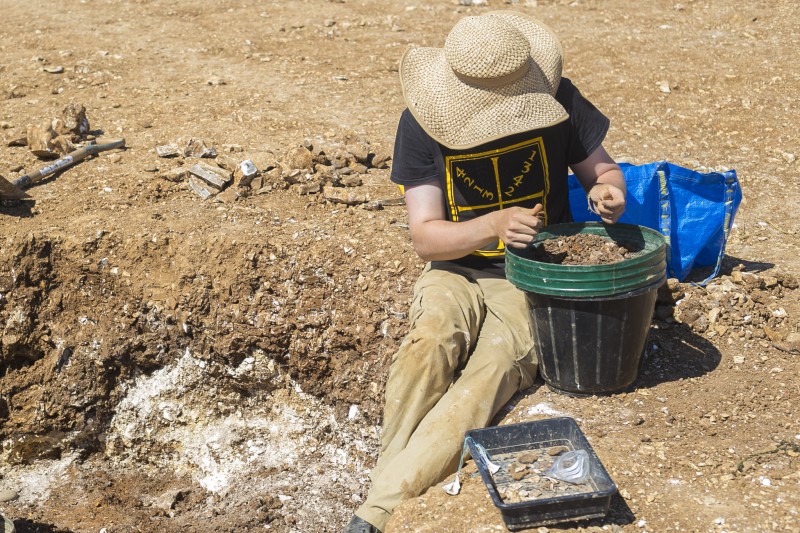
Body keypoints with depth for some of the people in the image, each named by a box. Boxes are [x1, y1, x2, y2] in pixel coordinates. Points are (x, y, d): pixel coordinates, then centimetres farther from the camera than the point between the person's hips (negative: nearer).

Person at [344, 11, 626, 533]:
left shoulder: (556, 98, -7)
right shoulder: (422, 125, -9)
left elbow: (604, 170, 6)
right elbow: (426, 238, -11)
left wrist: (608, 194, -19)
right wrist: (495, 225, -30)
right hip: (457, 271, 1)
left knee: (495, 368, -30)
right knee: (428, 343, -34)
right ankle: (391, 483, -22)